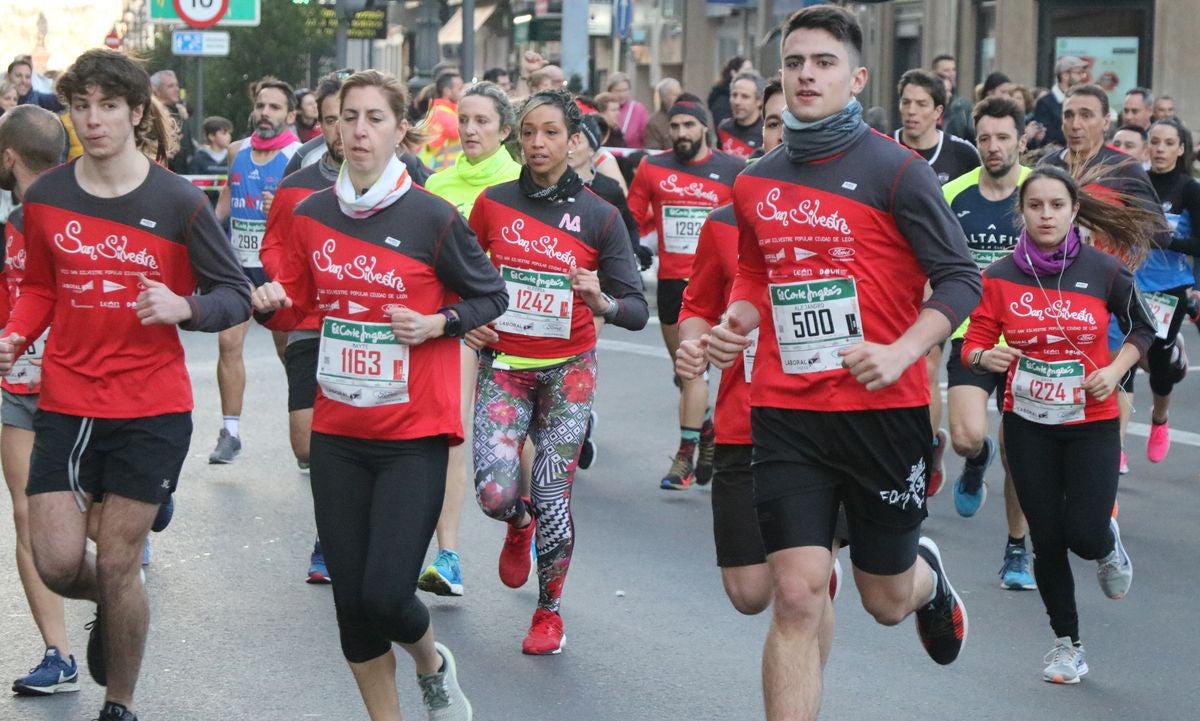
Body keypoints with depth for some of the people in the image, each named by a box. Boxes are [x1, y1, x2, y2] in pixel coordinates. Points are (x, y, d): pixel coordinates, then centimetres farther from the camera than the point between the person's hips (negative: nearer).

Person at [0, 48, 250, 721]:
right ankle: (113, 607, 34)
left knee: (117, 567, 2)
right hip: (66, 405, 3)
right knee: (58, 564, -3)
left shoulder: (180, 203, -8)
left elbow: (236, 297, -2)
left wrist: (183, 307, -22)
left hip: (151, 411, -3)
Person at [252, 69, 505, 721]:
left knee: (384, 597, -11)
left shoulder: (431, 218, -9)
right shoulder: (310, 215, 3)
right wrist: (273, 304, -7)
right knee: (350, 601, 5)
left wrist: (435, 324, -15)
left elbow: (490, 298, 2)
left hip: (414, 435, -4)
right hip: (337, 434, 4)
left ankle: (433, 664, 24)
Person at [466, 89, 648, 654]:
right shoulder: (492, 203, 1)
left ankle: (550, 611, 21)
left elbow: (637, 310, -7)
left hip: (567, 369, -1)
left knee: (552, 500, -3)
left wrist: (602, 302, -27)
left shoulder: (598, 216, -4)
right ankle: (518, 524, 24)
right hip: (503, 365, 1)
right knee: (494, 493, -15)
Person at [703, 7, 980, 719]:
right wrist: (736, 322, 1)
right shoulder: (754, 182, 8)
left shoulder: (896, 171, -6)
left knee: (887, 600, 12)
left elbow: (960, 279, -6)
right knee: (798, 598, -7)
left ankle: (928, 576, 49)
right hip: (785, 414, 3)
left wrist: (900, 352, -20)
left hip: (884, 409, -2)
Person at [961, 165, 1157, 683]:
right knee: (1047, 538, 5)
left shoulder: (1104, 271, -7)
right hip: (1028, 425, 1)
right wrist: (986, 357, -27)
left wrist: (1116, 369, -9)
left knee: (1084, 534, -9)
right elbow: (974, 344, -5)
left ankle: (1108, 544, 30)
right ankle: (1068, 643, 22)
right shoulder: (1000, 276, -6)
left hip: (1093, 422, -1)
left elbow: (1142, 328, 7)